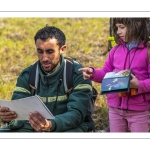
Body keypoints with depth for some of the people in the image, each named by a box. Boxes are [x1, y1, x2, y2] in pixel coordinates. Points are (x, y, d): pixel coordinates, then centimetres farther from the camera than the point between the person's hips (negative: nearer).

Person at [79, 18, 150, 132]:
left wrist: (139, 85, -26)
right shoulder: (116, 50, 6)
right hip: (115, 108, 5)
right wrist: (93, 73, -5)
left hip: (138, 110, -5)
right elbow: (106, 73, 13)